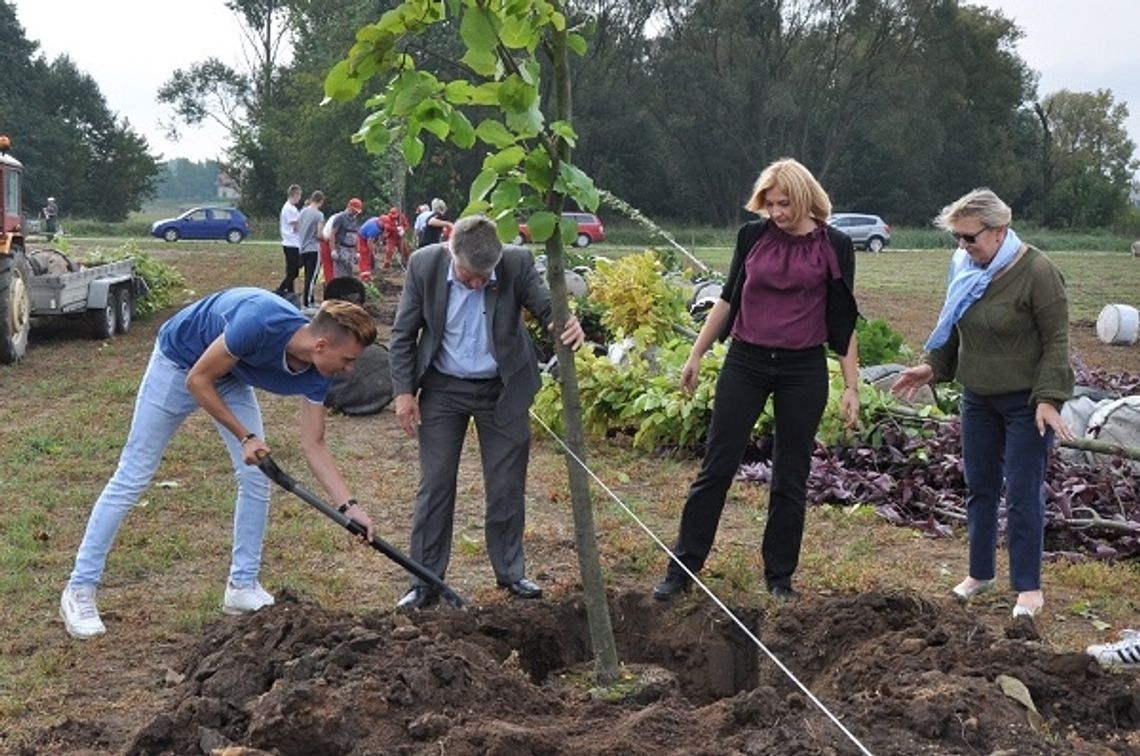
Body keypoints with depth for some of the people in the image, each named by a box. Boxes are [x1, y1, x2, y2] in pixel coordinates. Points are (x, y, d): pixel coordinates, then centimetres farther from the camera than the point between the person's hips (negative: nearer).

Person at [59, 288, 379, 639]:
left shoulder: (315, 372, -19)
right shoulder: (260, 324, -40)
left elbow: (313, 445, -10)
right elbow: (197, 379, -27)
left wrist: (349, 506, -17)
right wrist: (245, 438, -25)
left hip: (231, 374, 6)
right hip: (180, 363, -6)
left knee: (256, 478, -2)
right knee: (132, 478, -2)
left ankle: (242, 586, 11)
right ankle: (79, 590, 6)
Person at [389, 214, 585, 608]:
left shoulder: (517, 263, -18)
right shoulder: (424, 265, -16)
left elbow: (547, 307, -10)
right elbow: (403, 334, -5)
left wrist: (568, 325, -35)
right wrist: (404, 391, -9)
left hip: (502, 390, 0)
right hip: (443, 388, 0)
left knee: (507, 487, 10)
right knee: (434, 486, 2)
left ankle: (510, 571, 27)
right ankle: (425, 582, 12)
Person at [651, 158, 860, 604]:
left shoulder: (833, 246, -2)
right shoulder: (753, 236, 3)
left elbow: (843, 322, 1)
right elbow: (728, 299, 12)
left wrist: (851, 387, -2)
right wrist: (696, 354, 12)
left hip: (803, 370, -1)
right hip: (745, 363, 1)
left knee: (791, 477, 7)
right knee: (716, 467, 2)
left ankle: (779, 575, 19)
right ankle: (682, 568, 7)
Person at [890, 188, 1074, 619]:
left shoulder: (1036, 272, -17)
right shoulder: (966, 268, 2)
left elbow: (1056, 341, -15)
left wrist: (1048, 398, -21)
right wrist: (932, 367, 3)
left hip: (1026, 403, -6)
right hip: (978, 398, 6)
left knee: (1023, 494, -2)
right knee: (979, 487, 13)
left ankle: (1028, 587, 9)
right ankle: (980, 573, 27)